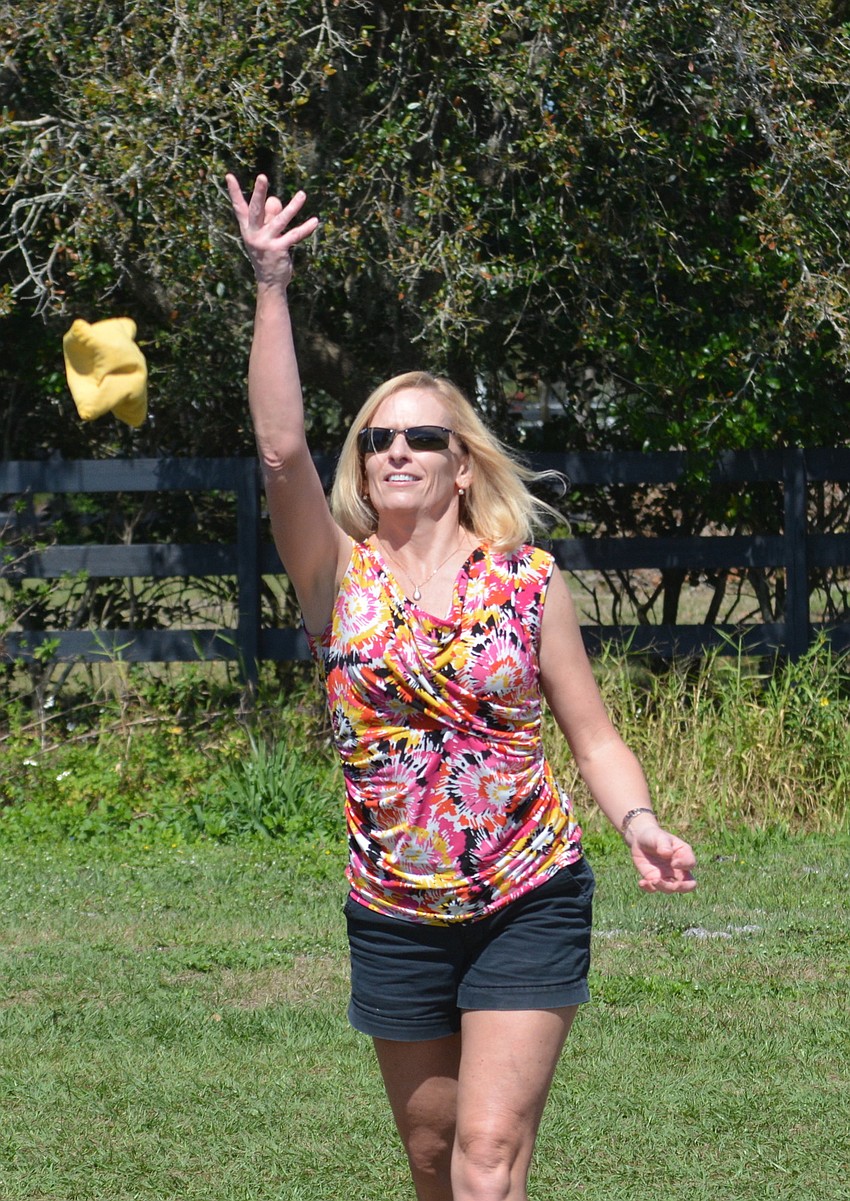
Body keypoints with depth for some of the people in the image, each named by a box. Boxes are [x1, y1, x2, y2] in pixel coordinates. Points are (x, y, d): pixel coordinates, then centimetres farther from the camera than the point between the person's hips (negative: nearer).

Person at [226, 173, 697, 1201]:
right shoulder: (341, 578, 0)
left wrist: (639, 825, -17)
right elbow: (281, 448, -15)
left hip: (528, 905, -2)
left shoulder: (529, 583, 0)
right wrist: (270, 285, -23)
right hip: (396, 918, 2)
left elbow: (594, 738, 3)